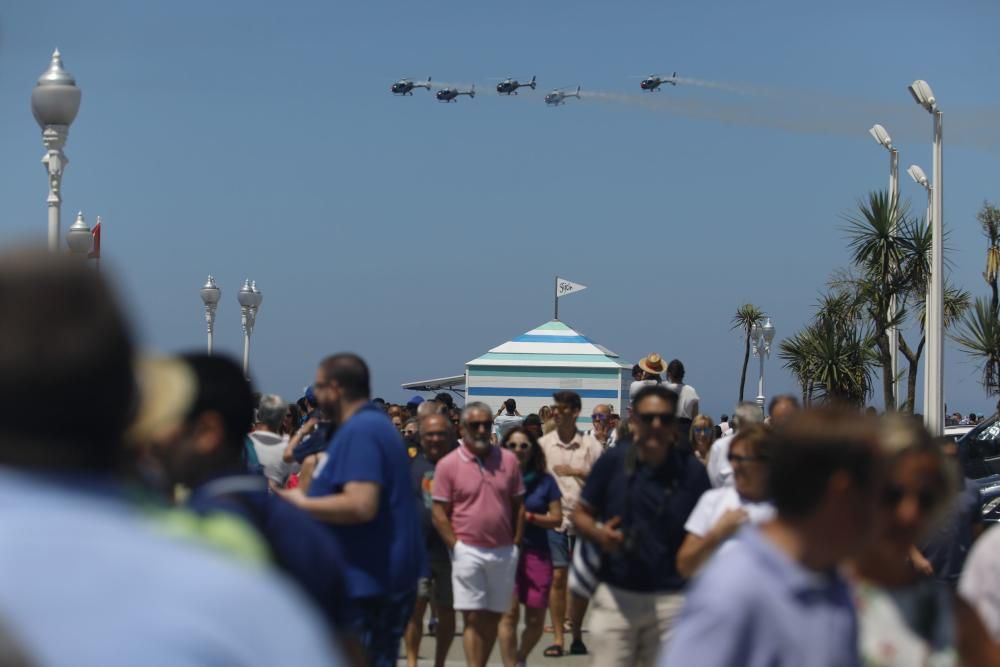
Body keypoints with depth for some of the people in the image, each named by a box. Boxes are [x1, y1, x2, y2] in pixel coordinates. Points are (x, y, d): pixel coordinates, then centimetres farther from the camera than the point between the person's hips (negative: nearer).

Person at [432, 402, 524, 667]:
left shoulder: (508, 460, 4)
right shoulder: (448, 464, -5)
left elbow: (518, 504, 10)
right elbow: (439, 513, -4)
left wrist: (516, 543, 4)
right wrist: (456, 546, -9)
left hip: (504, 552, 3)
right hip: (469, 552, -3)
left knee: (493, 618, 10)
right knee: (473, 619, -4)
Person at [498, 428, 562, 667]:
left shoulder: (544, 481, 5)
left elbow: (557, 518, 4)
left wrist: (529, 516, -10)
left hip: (536, 554, 2)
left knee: (536, 620, 5)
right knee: (509, 612, -14)